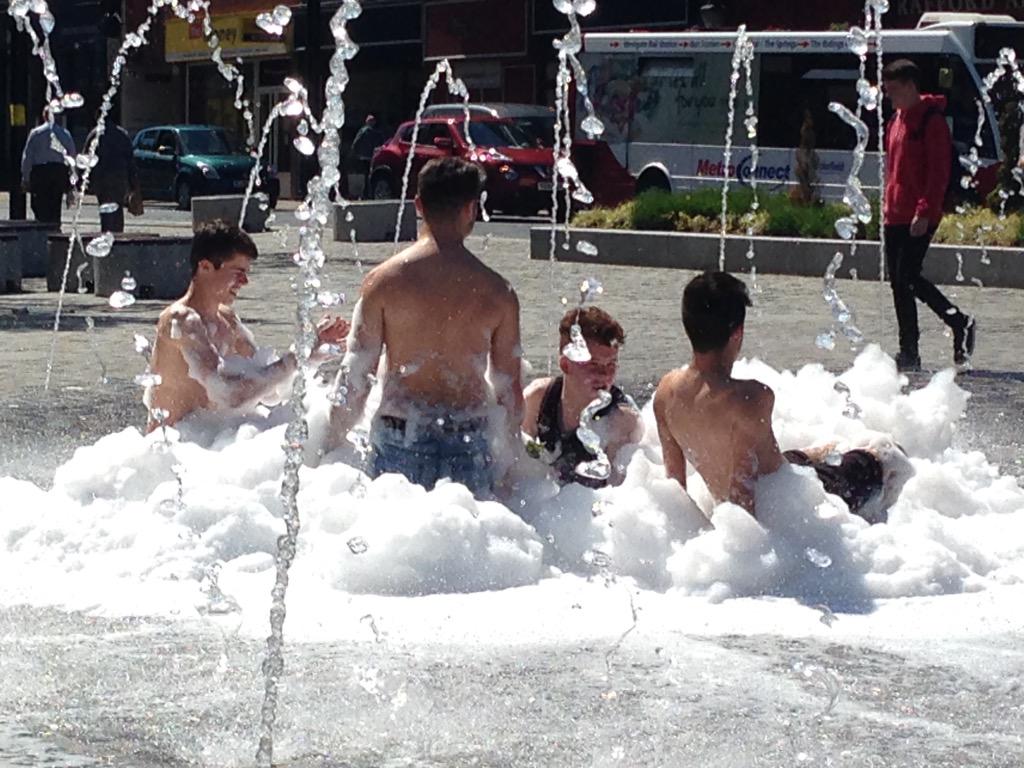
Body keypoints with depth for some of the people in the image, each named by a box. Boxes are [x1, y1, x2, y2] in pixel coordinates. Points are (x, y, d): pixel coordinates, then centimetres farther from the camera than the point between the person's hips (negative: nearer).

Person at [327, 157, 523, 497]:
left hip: (399, 442, -1)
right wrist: (513, 453, 20)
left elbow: (355, 373, 0)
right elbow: (509, 388, 6)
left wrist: (334, 443, 11)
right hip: (468, 444, 1)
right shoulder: (496, 291, 1)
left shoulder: (383, 280, -2)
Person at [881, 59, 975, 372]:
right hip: (896, 216, 9)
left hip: (919, 219, -9)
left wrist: (925, 212, -21)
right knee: (900, 281, 7)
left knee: (906, 279, -14)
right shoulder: (897, 120, 17)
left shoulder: (931, 120, -10)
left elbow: (938, 172, -16)